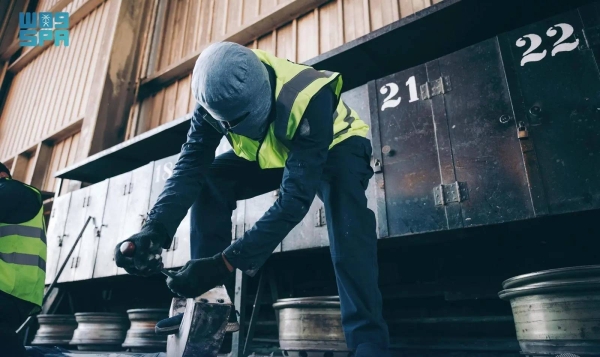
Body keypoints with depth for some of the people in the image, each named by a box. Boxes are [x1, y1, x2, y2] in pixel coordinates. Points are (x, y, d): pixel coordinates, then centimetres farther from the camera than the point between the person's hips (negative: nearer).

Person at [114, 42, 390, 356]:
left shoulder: (308, 98, -41)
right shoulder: (218, 96, -24)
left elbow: (296, 197, -43)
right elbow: (190, 165, -25)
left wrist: (228, 261, -46)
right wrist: (154, 229, -42)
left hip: (337, 146, -4)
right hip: (275, 153, 5)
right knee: (209, 180, -16)